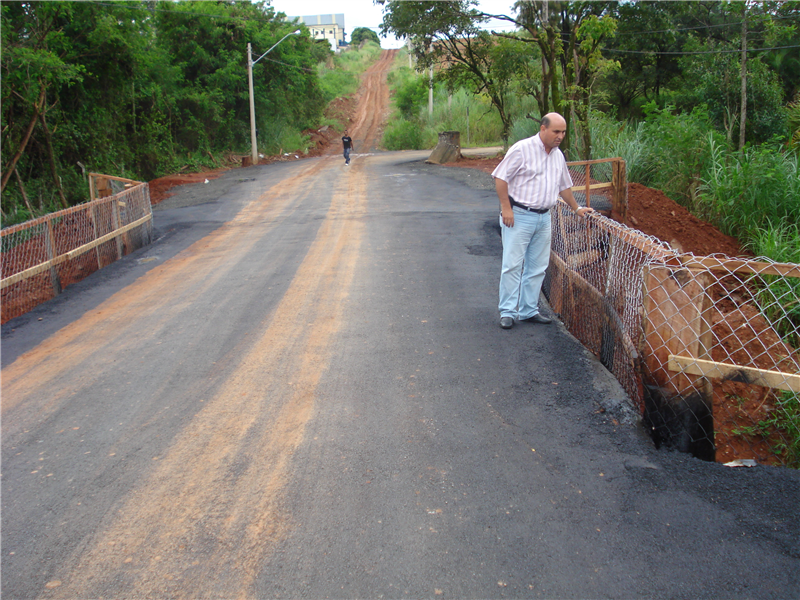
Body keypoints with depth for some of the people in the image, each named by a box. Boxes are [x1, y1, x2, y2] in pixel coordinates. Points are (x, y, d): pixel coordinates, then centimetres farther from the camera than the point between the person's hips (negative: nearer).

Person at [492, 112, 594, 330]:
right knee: (513, 265, -6)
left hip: (544, 218, 7)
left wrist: (577, 208, 29)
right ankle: (507, 312, 1)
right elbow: (500, 177, -11)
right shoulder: (522, 149, -9)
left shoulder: (558, 155, 13)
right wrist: (506, 208, -16)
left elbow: (564, 186, 26)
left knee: (537, 267, 8)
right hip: (518, 216, -7)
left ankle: (529, 311, 17)